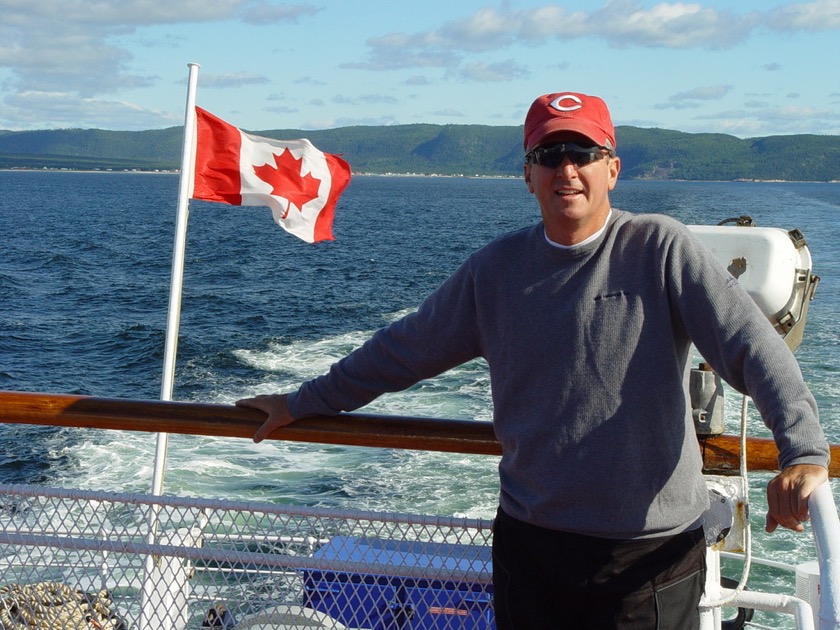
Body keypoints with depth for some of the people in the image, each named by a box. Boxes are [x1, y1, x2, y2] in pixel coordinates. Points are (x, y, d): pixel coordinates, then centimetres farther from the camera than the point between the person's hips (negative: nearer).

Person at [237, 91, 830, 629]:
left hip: (651, 549, -3)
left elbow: (752, 345, -15)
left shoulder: (660, 248, -7)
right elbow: (405, 349, 15)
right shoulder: (496, 268, 5)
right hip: (530, 541, 4)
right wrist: (304, 402, 20)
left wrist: (803, 450, -30)